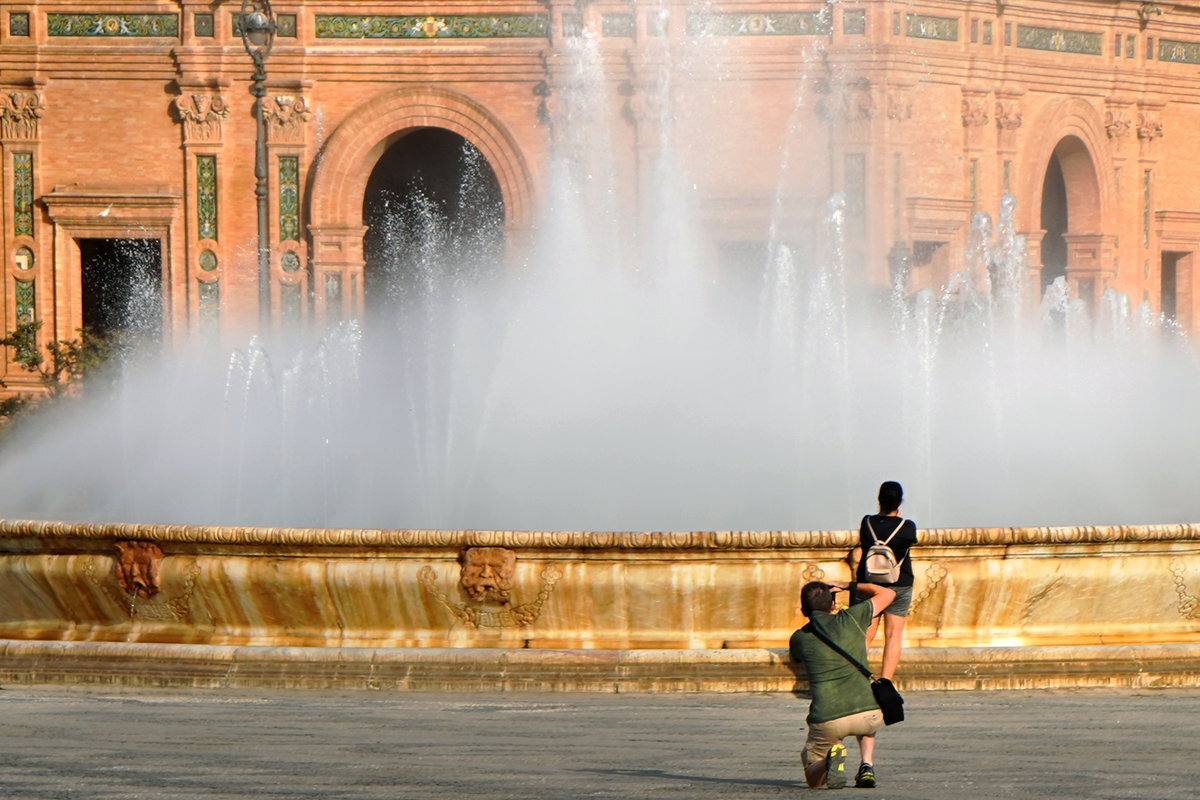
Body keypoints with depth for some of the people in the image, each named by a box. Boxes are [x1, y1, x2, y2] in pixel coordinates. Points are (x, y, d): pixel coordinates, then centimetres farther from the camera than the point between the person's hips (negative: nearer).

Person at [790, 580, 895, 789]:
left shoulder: (798, 639, 11)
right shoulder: (851, 619, 7)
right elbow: (888, 593, 24)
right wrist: (845, 586, 33)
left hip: (827, 721, -1)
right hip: (870, 715, 1)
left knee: (814, 778, 22)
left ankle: (831, 760, -13)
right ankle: (867, 766, 14)